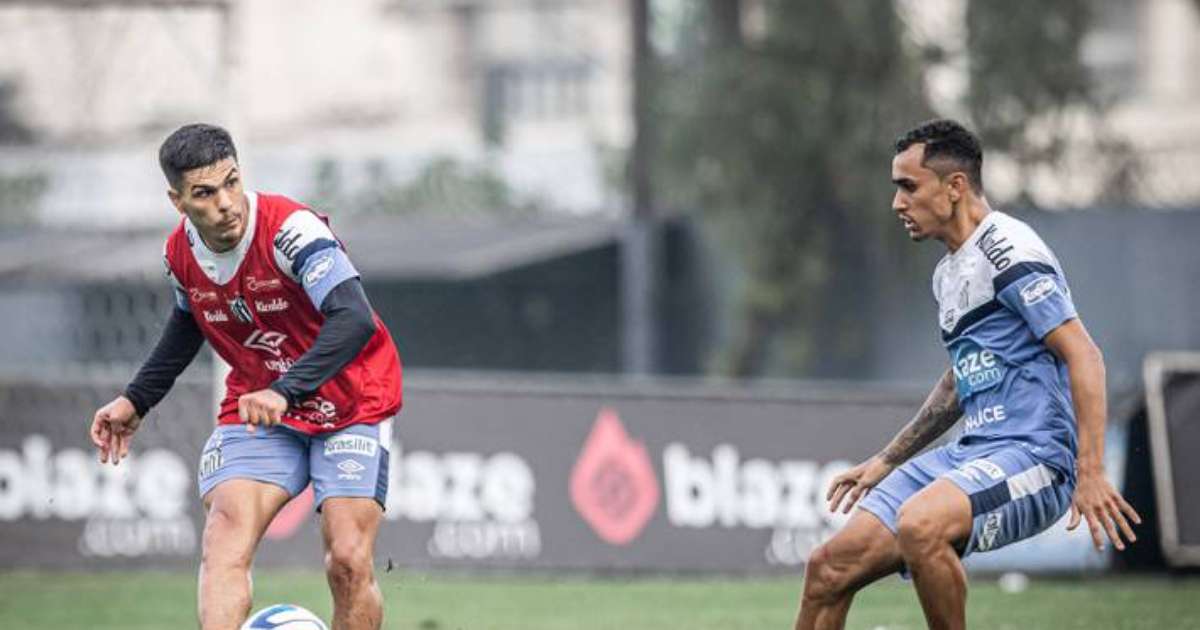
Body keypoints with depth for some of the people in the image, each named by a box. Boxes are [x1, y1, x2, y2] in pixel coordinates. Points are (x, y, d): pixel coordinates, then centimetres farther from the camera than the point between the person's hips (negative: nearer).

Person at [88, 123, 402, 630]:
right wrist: (136, 400, 18)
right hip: (258, 407, 4)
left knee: (349, 562, -14)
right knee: (223, 545, -18)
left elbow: (354, 320, -39)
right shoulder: (180, 254, -6)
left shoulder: (290, 229, -26)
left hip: (350, 402, -4)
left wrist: (284, 391, -49)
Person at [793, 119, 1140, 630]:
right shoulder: (950, 272, 18)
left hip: (1033, 456, -9)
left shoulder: (1009, 252, -11)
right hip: (970, 455, 9)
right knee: (829, 569, -1)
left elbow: (1084, 357, -17)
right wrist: (884, 463, 31)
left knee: (919, 523, -37)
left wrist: (1090, 472, -25)